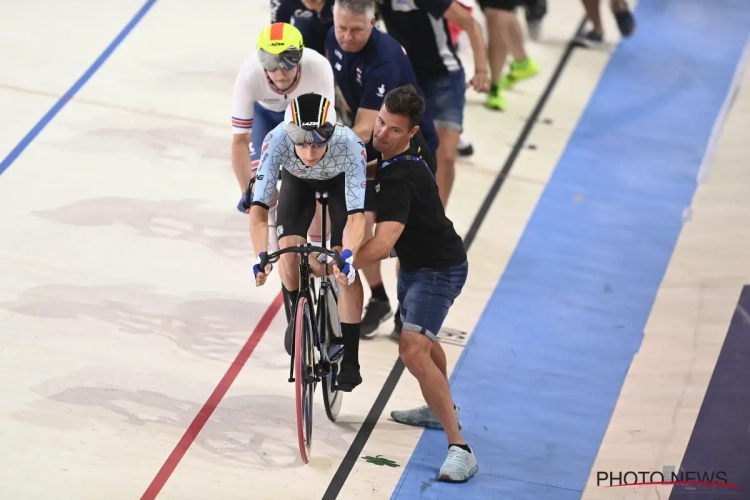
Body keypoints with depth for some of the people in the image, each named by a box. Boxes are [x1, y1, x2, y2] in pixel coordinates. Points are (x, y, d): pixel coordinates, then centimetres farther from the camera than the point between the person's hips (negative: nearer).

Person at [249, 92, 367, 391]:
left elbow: (356, 213, -42)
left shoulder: (349, 145, -42)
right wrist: (261, 256, -52)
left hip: (341, 181, -1)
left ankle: (350, 360, -6)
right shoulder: (276, 141, -40)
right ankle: (299, 313, 12)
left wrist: (348, 255, -58)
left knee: (345, 268, -15)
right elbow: (259, 206, -39)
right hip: (297, 181, 1)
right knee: (289, 252, -19)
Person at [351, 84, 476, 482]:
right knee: (420, 334, 30)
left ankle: (459, 448, -22)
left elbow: (381, 245, -43)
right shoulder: (388, 158, -5)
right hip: (416, 262, 11)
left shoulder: (399, 179, -33)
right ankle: (442, 408, 55)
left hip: (439, 269, -11)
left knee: (412, 349, -24)